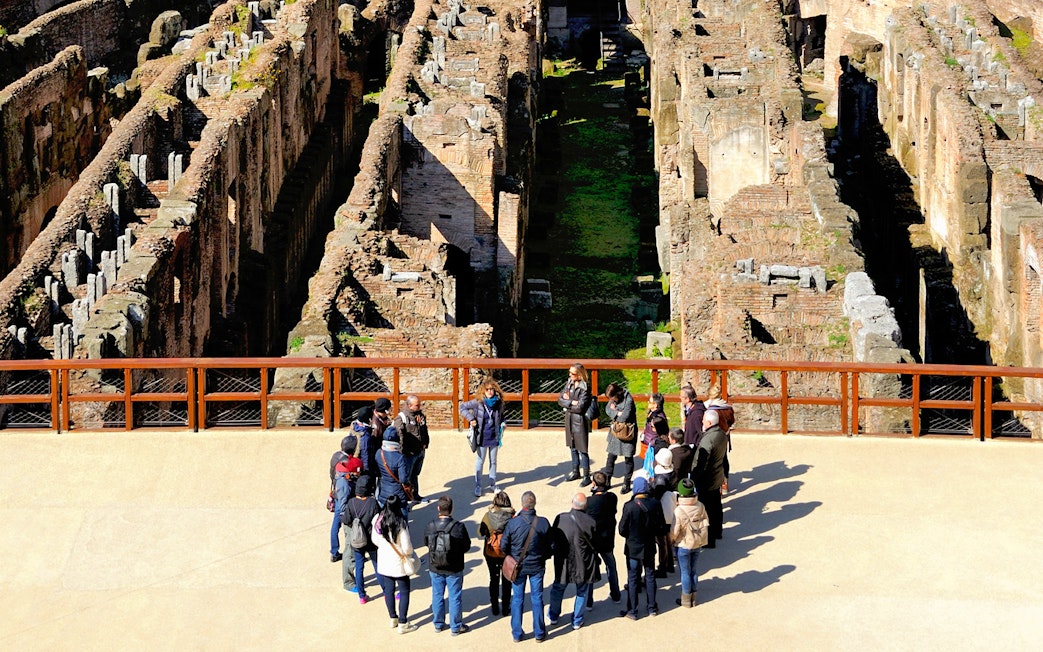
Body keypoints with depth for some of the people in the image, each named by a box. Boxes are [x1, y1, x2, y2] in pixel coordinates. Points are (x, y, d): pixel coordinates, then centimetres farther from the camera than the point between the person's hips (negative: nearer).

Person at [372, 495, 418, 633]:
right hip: (399, 563, -5)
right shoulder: (401, 524, -26)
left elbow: (374, 539, 4)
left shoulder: (377, 520, -10)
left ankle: (393, 618, 34)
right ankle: (402, 624, 12)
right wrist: (409, 553, 1)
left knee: (388, 589, 20)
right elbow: (407, 548, -22)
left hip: (383, 561, 5)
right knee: (404, 592, 9)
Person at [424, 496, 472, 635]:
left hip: (435, 569, 3)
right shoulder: (458, 527, -21)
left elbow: (426, 543, 4)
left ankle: (438, 624, 30)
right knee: (455, 597, 11)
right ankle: (456, 626, 20)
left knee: (437, 596, 18)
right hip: (454, 569, -3)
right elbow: (467, 546, -10)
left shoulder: (430, 527, -13)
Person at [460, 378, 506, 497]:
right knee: (480, 461, 6)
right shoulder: (478, 403, -13)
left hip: (494, 438, 3)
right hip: (482, 438, -3)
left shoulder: (498, 403, -3)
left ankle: (492, 484, 28)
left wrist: (502, 423, -1)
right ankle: (478, 486, 15)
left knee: (493, 461, 14)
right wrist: (471, 419, -11)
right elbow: (462, 407, -6)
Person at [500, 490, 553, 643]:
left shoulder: (513, 523, -17)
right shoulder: (543, 523, -15)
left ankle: (516, 634, 20)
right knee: (537, 598, 13)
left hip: (517, 566, 0)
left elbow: (503, 546, -9)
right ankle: (539, 633, 22)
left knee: (517, 599, 12)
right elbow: (551, 545, -5)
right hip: (537, 567, 0)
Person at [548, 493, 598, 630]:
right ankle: (577, 620, 26)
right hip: (583, 563, -2)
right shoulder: (590, 522, -21)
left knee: (558, 588, 23)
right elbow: (595, 544, -10)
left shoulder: (560, 518, -16)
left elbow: (553, 538, -3)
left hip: (563, 562, 2)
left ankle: (553, 616, 38)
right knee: (582, 591, 18)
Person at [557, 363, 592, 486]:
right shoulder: (569, 383, 5)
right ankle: (575, 472, 32)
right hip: (569, 419, 7)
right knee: (573, 447, 18)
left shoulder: (584, 388, -18)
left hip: (580, 421, -7)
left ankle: (586, 476, 6)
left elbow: (579, 408, -22)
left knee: (582, 449, -2)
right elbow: (560, 400, 3)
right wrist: (571, 402, -15)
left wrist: (567, 404, -10)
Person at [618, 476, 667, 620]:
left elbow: (622, 530, -14)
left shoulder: (629, 506, -21)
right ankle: (652, 607, 28)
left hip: (633, 548, -3)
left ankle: (632, 611, 16)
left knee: (633, 579, 9)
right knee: (650, 577, 18)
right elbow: (662, 529, -7)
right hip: (649, 548, 3)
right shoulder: (655, 505, -13)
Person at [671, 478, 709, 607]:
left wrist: (671, 539, 0)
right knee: (693, 570, 18)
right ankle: (693, 598, 28)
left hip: (683, 545, -5)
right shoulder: (700, 506, -11)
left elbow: (675, 531, -20)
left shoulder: (679, 511, -26)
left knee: (685, 572, 9)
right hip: (697, 543, 5)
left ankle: (686, 600, 20)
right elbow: (705, 523, 0)